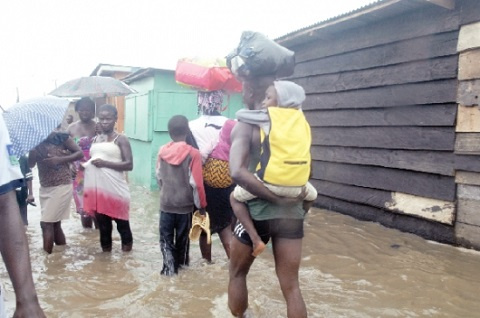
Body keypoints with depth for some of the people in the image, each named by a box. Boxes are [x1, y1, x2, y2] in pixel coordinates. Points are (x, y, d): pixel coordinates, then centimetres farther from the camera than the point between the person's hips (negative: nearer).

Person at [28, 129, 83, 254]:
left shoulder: (60, 136, -7)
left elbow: (80, 153, -7)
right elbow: (30, 164, 2)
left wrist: (60, 160, -18)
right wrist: (32, 150, -16)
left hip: (61, 186, -6)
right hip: (45, 188, 7)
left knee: (46, 223, -7)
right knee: (54, 224, 9)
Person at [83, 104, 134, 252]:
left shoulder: (121, 139, -4)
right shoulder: (95, 140, 14)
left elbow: (129, 165, -12)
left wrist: (105, 163, -18)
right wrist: (82, 165, 2)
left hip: (115, 189, -5)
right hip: (97, 188, 5)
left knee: (121, 222, 4)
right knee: (102, 224, 14)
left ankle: (126, 253, 18)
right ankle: (106, 251, 28)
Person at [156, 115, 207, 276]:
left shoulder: (162, 151, -3)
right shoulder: (193, 153, -15)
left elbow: (159, 177, 8)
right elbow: (196, 183, -14)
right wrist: (201, 205, -2)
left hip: (166, 202, 2)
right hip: (185, 203, -1)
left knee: (166, 237, 10)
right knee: (182, 237, 16)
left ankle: (169, 266, 1)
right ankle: (180, 262, 32)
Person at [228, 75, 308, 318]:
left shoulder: (245, 126, -10)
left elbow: (237, 172, -26)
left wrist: (277, 199, -22)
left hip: (257, 213, -4)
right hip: (292, 214, 4)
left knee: (237, 275, 22)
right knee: (291, 286, 11)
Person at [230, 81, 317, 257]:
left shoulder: (269, 115, 2)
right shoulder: (300, 118, 14)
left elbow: (240, 114, 10)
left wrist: (256, 113, 29)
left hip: (271, 180, -4)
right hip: (298, 183, 5)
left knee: (235, 197, 17)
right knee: (311, 195, 38)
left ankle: (256, 240, 6)